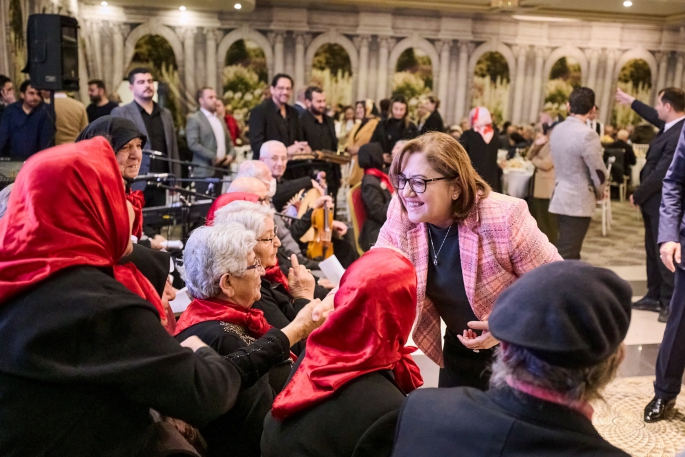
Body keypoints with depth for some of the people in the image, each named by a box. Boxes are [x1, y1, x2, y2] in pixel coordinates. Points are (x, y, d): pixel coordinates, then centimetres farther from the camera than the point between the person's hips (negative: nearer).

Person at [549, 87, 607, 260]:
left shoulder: (557, 129, 6)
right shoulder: (587, 134, -18)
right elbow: (598, 172, -15)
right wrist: (599, 193, 7)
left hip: (560, 198, 8)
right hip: (578, 202, -8)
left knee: (568, 253, 18)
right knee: (567, 257, -3)